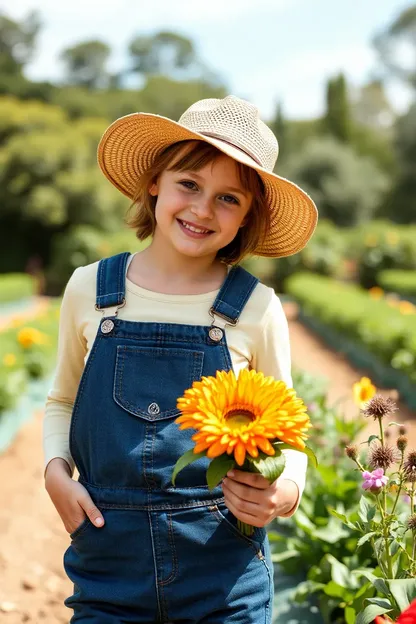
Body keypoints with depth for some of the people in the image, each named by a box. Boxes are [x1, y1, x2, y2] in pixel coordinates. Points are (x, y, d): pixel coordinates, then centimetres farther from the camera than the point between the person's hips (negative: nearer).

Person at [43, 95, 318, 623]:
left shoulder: (256, 309, -6)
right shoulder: (89, 289, -1)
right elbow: (62, 401, 14)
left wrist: (285, 492, -16)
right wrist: (56, 471, -3)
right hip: (108, 563, 1)